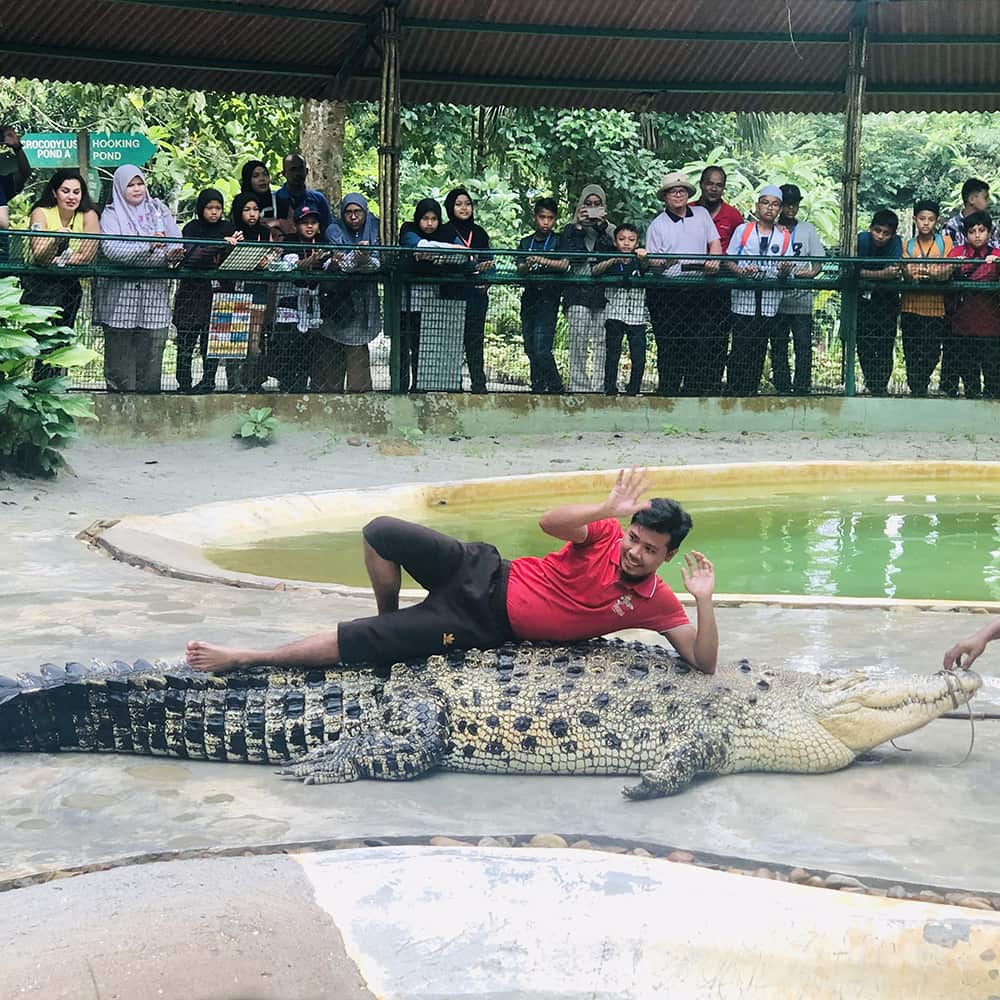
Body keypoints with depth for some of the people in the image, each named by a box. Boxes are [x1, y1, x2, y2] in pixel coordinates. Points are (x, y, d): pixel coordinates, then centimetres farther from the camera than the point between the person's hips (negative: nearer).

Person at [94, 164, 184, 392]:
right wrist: (148, 245, -24)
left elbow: (176, 243, 7)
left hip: (155, 293, 3)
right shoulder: (111, 214, 5)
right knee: (120, 352, -3)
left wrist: (173, 253, -17)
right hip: (121, 293, -2)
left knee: (151, 354, -1)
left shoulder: (159, 210, 16)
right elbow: (111, 248, -12)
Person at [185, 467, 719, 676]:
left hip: (488, 628, -2)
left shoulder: (654, 603, -5)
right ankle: (389, 617, 15)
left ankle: (244, 658, -2)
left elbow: (704, 662, -9)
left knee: (356, 641, -14)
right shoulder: (606, 533, -4)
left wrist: (704, 600, -26)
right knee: (381, 532, -15)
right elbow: (549, 522, -19)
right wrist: (608, 509, -33)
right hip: (485, 576, 2)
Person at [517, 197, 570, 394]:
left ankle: (556, 388, -2)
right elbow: (520, 270, 3)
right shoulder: (525, 243, 16)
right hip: (529, 298, 5)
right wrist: (527, 265, -20)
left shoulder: (558, 241, 4)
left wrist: (542, 261, -27)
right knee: (530, 349, 5)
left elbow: (564, 265, -13)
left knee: (541, 350, -14)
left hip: (548, 299, -5)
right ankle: (538, 389, 13)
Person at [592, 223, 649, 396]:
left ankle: (633, 391, 8)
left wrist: (643, 257, -38)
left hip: (636, 316, 1)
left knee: (639, 358, -2)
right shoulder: (611, 261, 6)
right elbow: (594, 271, -10)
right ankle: (610, 391, 5)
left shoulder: (638, 261, 8)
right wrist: (613, 260, -25)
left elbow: (646, 265, -15)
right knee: (612, 355, 0)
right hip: (614, 315, -1)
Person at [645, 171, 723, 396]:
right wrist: (664, 261, -22)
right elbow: (651, 262, 0)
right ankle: (667, 391, 7)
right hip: (667, 294, -3)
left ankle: (692, 392, 8)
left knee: (700, 343, 0)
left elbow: (715, 243, 14)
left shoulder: (701, 214, 12)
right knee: (669, 347, -1)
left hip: (697, 290, 3)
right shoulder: (657, 225, 3)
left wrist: (714, 258, -8)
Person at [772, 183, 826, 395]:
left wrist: (812, 273, -13)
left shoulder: (808, 229, 12)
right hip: (776, 299, 0)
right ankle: (782, 389, 9)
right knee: (778, 348, 3)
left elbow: (818, 262, 9)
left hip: (801, 300, 0)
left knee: (804, 346, -6)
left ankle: (802, 390, -3)